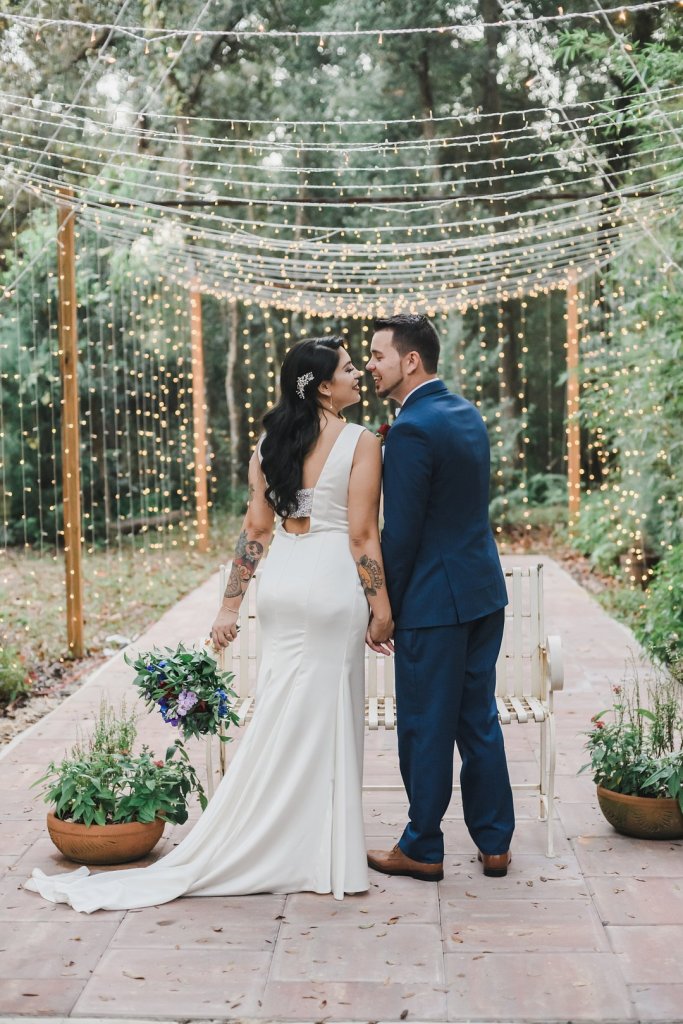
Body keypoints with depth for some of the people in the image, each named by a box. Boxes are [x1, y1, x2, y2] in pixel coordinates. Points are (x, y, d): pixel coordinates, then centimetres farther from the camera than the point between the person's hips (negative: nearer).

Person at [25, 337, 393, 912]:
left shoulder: (271, 441, 7)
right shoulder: (361, 444, -10)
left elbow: (256, 528, 7)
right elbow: (362, 535, -12)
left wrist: (231, 605, 9)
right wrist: (381, 608, -4)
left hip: (281, 583, 6)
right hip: (334, 584, -5)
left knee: (281, 717, 14)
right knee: (326, 718, 4)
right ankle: (321, 855, 14)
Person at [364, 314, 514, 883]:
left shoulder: (412, 428, -18)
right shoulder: (467, 413, 10)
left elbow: (401, 532, -17)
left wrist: (384, 608, -7)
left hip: (436, 600, -9)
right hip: (485, 589, 9)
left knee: (426, 728, 3)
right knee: (479, 719, 15)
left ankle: (422, 850, 16)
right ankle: (495, 843, 22)